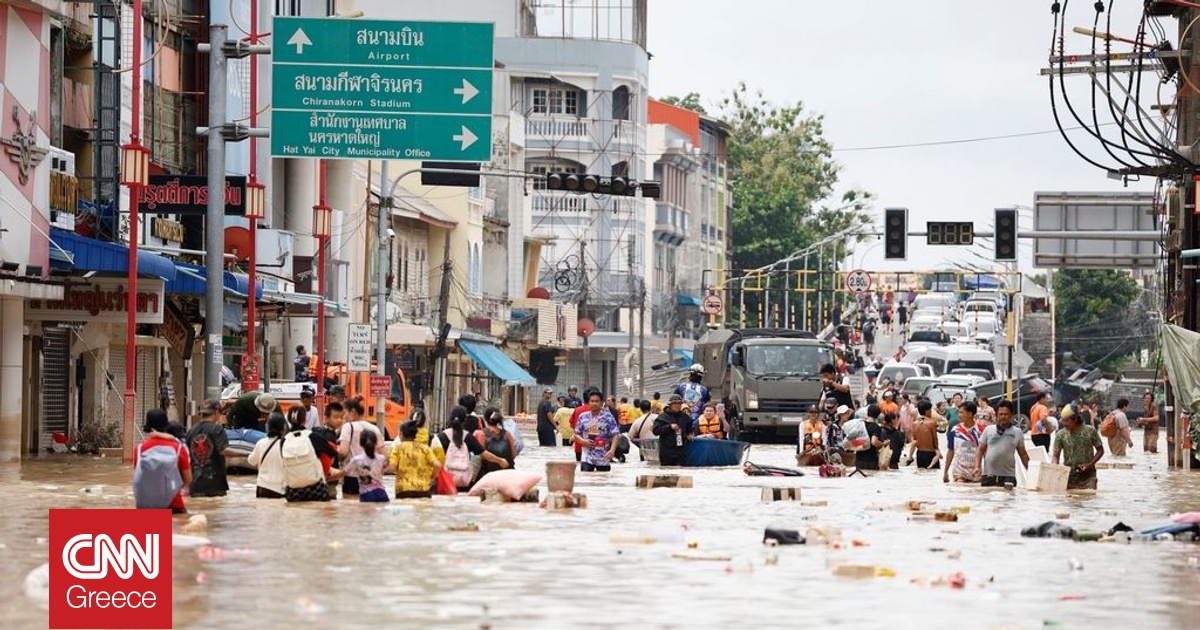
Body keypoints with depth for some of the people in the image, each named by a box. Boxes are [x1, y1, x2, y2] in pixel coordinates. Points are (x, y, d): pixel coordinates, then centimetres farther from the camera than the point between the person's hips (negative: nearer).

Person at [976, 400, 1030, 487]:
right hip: (988, 476, 1)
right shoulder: (988, 430, 7)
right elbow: (981, 451, 9)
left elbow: (1023, 454, 11)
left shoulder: (1017, 432, 7)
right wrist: (977, 467, -4)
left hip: (1008, 476, -1)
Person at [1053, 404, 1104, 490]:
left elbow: (1100, 450, 6)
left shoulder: (1090, 431, -1)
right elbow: (1056, 455, 1)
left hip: (1088, 476, -1)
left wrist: (1090, 464, -8)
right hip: (1069, 477, 1)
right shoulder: (1060, 435, 1)